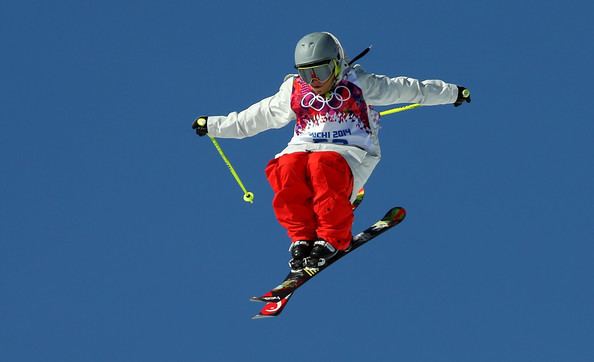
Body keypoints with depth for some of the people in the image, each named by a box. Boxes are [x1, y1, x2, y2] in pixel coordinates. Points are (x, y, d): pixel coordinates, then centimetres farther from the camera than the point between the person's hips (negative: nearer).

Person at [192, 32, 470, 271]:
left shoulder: (357, 84, 8)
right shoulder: (293, 92, 15)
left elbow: (406, 89, 13)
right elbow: (253, 118, 25)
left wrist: (452, 93, 15)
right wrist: (213, 125, 27)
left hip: (350, 153, -3)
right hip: (302, 148, 3)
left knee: (322, 166, -39)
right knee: (286, 169, -34)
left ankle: (332, 239, -28)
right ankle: (301, 237, -23)